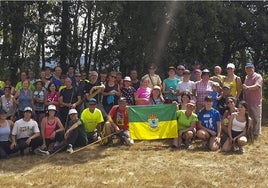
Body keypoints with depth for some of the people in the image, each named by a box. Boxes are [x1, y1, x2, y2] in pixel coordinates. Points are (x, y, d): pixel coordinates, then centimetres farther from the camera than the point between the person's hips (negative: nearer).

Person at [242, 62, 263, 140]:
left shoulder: (258, 77, -9)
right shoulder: (246, 77, 14)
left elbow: (257, 86, -26)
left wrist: (247, 87, -42)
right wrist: (244, 99, 18)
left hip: (256, 102, -7)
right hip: (247, 101, 7)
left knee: (256, 118, -1)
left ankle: (256, 133, 6)